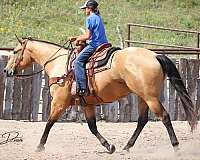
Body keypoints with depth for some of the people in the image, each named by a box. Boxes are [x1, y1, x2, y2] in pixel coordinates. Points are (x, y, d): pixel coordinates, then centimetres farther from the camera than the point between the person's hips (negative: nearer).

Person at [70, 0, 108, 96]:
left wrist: (78, 40, 2)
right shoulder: (98, 18, 21)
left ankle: (82, 88, -25)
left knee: (78, 61, -13)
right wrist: (76, 38, 23)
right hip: (103, 44, 10)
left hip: (94, 45, -10)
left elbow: (87, 36, -15)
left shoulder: (90, 18, -8)